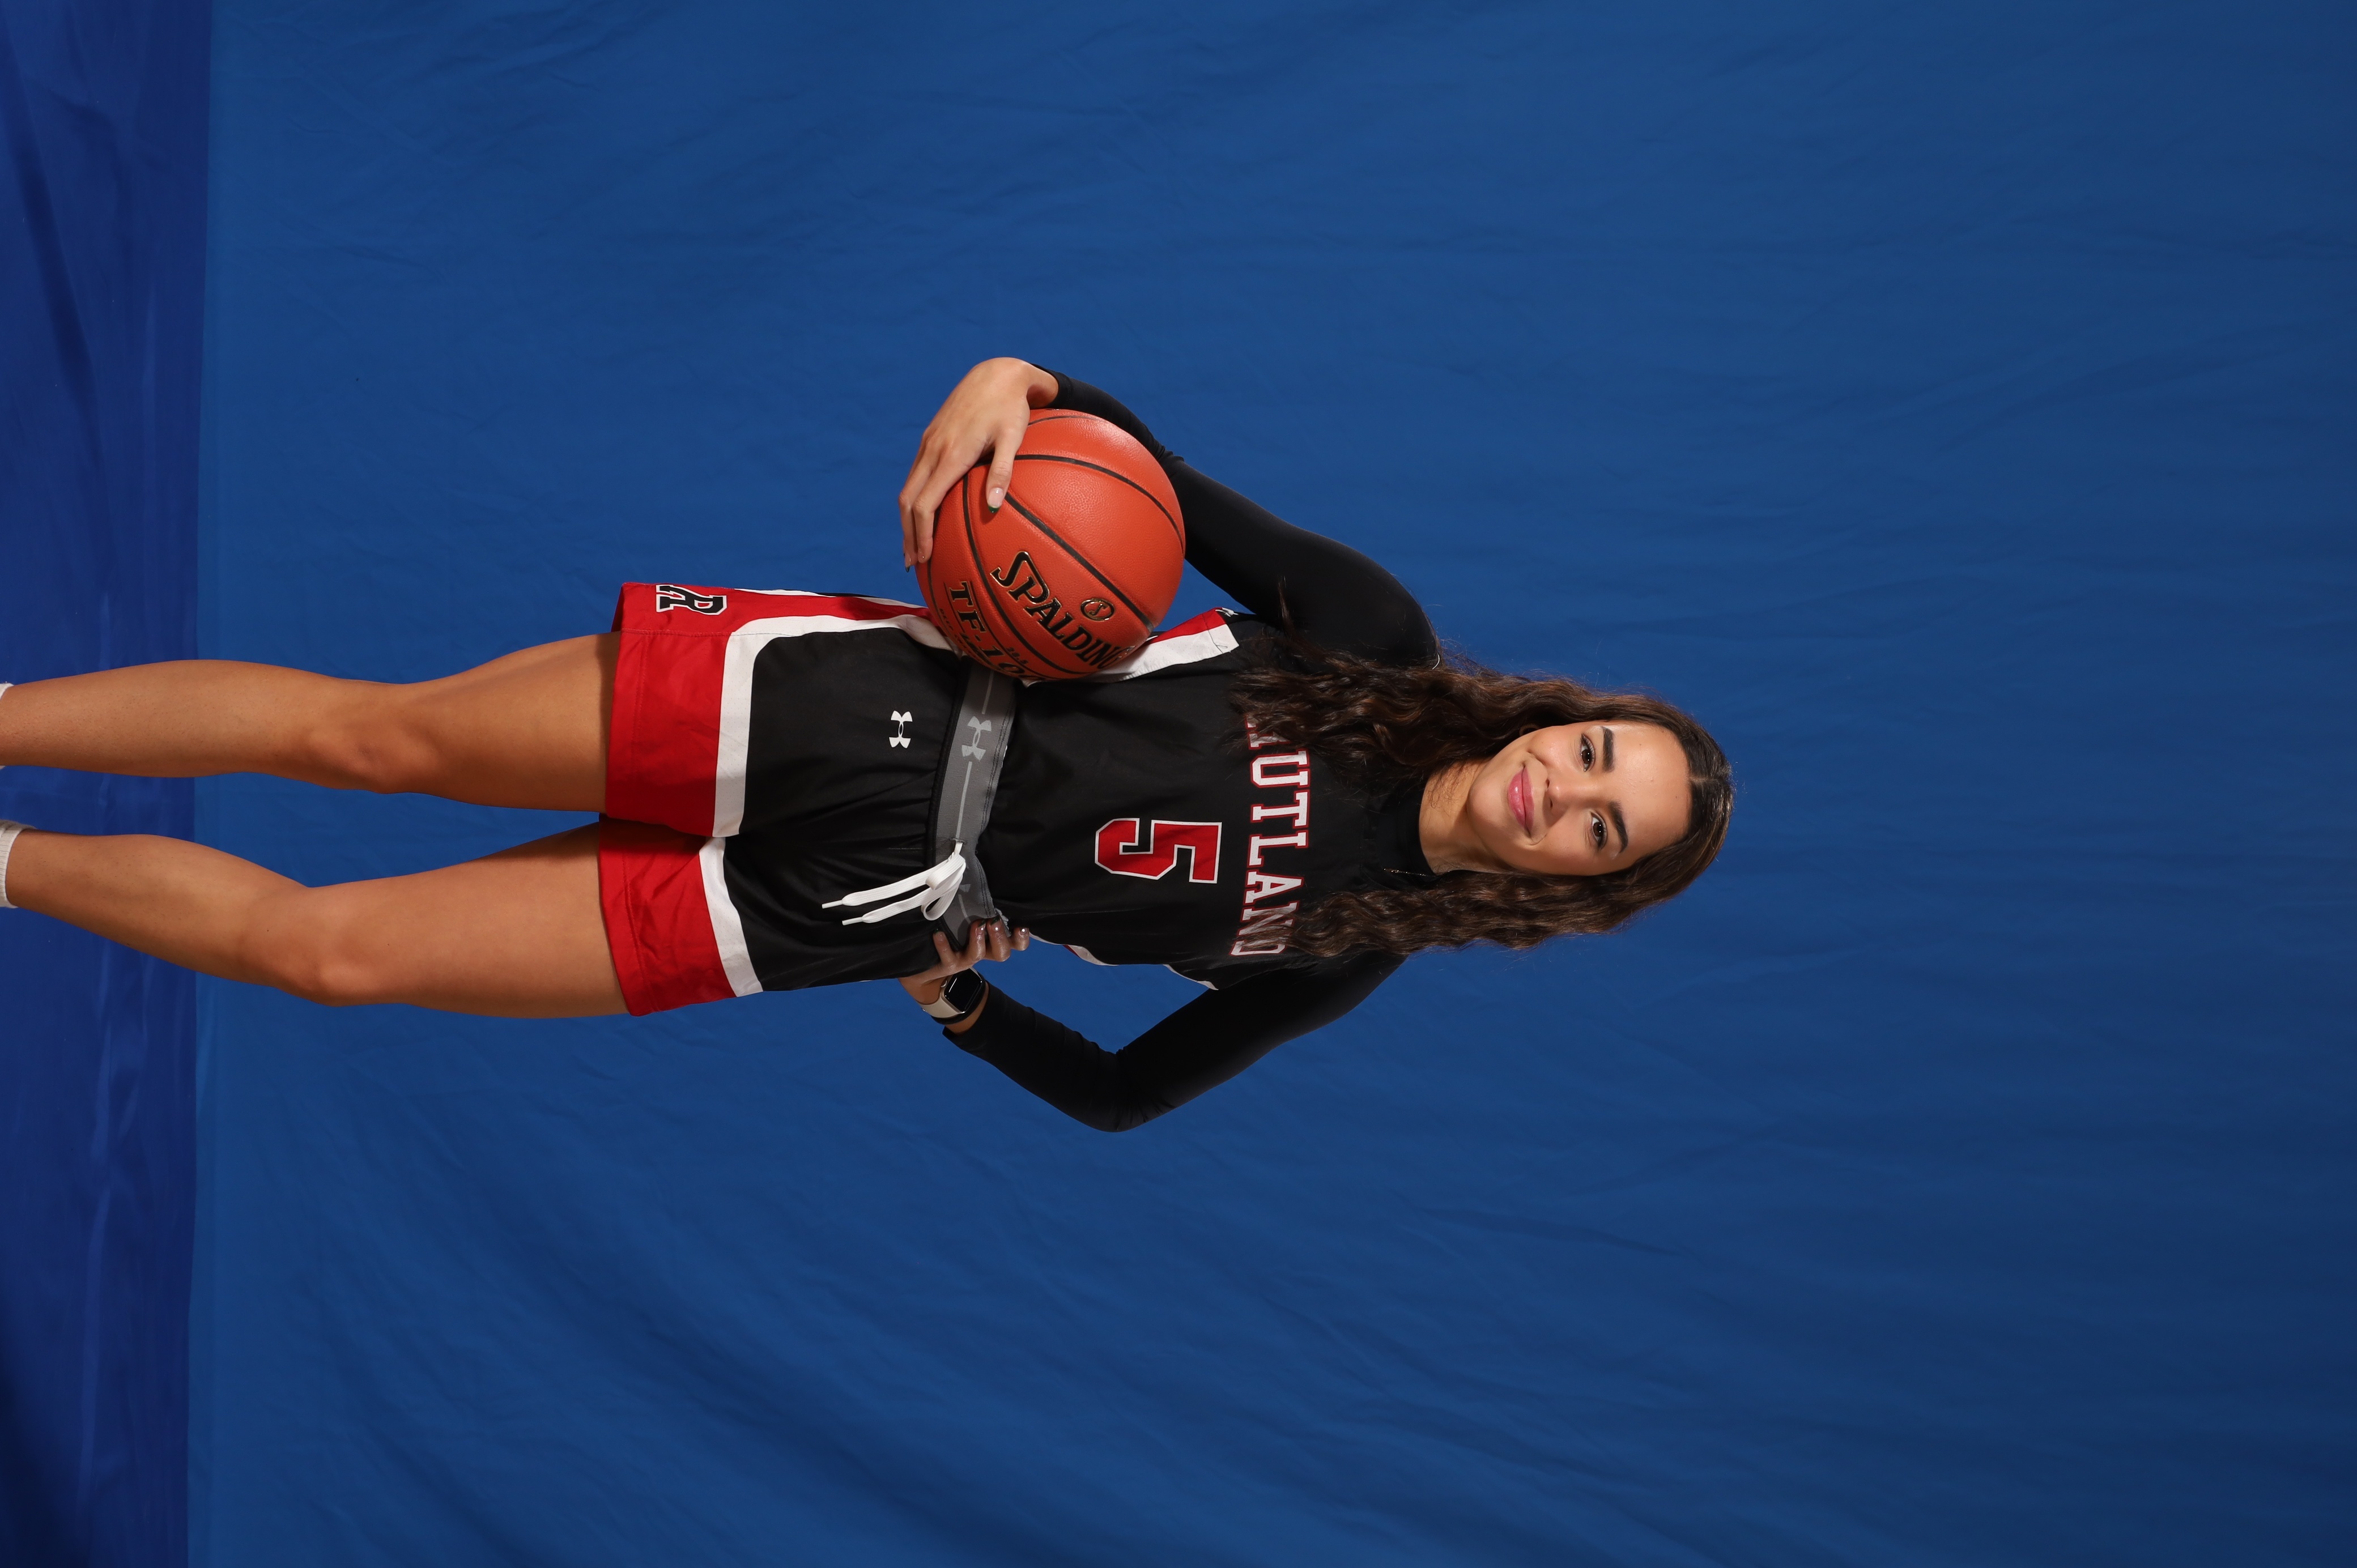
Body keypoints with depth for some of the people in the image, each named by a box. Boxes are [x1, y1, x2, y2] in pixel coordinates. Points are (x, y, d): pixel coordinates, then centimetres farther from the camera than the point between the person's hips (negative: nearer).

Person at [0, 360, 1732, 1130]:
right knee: (377, 728, -8)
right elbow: (1153, 474, -5)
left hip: (838, 908, 0)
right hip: (853, 697, 0)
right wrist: (1016, 385, -25)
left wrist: (953, 1001, -5)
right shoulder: (1383, 638, -3)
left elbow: (1121, 1093, 7)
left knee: (339, 948, -4)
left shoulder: (1344, 964, -1)